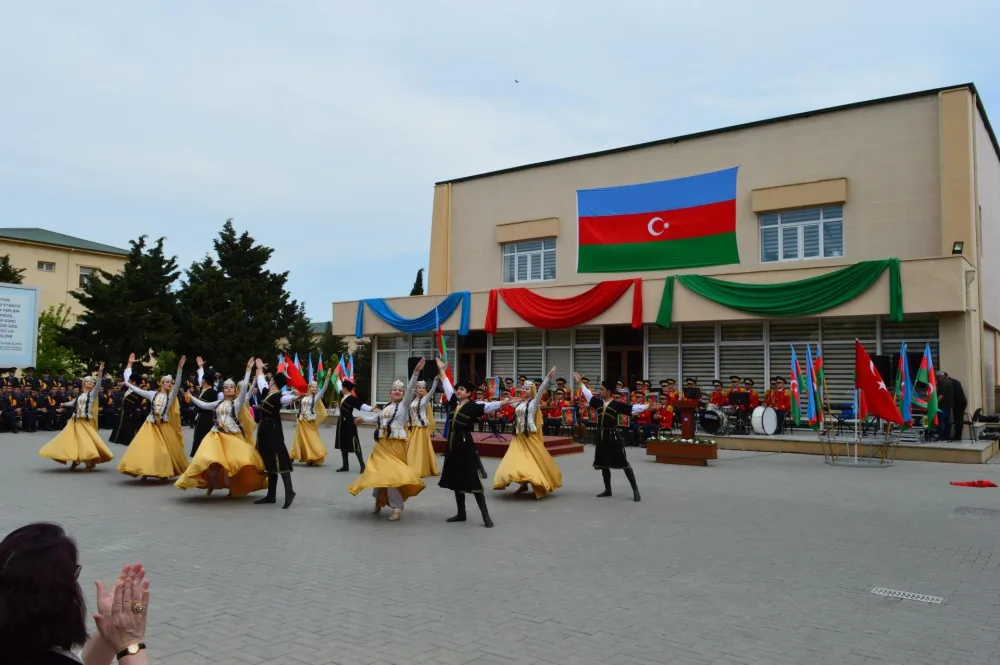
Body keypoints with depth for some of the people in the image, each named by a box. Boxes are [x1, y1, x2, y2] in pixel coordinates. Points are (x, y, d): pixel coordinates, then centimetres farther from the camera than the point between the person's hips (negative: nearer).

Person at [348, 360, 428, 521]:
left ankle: (397, 508, -6)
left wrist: (416, 372, -28)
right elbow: (376, 419, 31)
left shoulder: (404, 405, -2)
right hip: (381, 444, 6)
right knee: (379, 473, 10)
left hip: (395, 444, -6)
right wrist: (363, 419, 38)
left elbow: (410, 389, -17)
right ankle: (379, 501, 30)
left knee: (391, 474, -13)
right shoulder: (386, 407, 14)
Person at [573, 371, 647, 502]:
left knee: (623, 463, -5)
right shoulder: (598, 403, 8)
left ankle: (635, 490, 0)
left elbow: (632, 408, -15)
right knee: (604, 464, 13)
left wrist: (647, 406, -26)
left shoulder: (617, 405, -8)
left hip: (613, 435, -6)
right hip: (601, 436, 6)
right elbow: (588, 395, 21)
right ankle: (607, 490, 25)